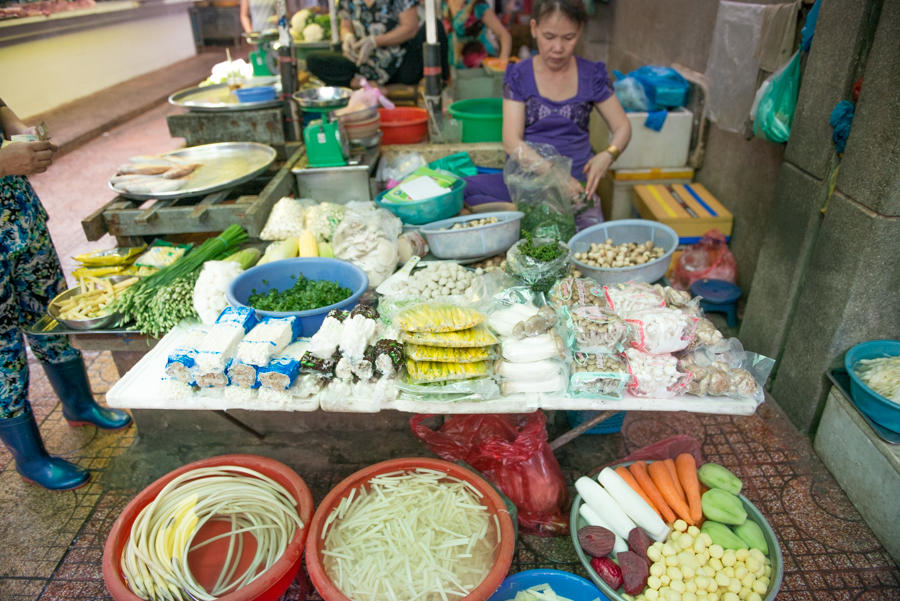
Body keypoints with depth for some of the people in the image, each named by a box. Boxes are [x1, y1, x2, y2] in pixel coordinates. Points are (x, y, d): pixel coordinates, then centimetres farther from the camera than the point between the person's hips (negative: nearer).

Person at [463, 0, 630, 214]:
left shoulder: (591, 76, 6)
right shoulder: (519, 76, 2)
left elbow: (622, 127, 10)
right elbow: (512, 142, -8)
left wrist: (607, 155, -16)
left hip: (574, 181, 0)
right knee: (459, 189, -27)